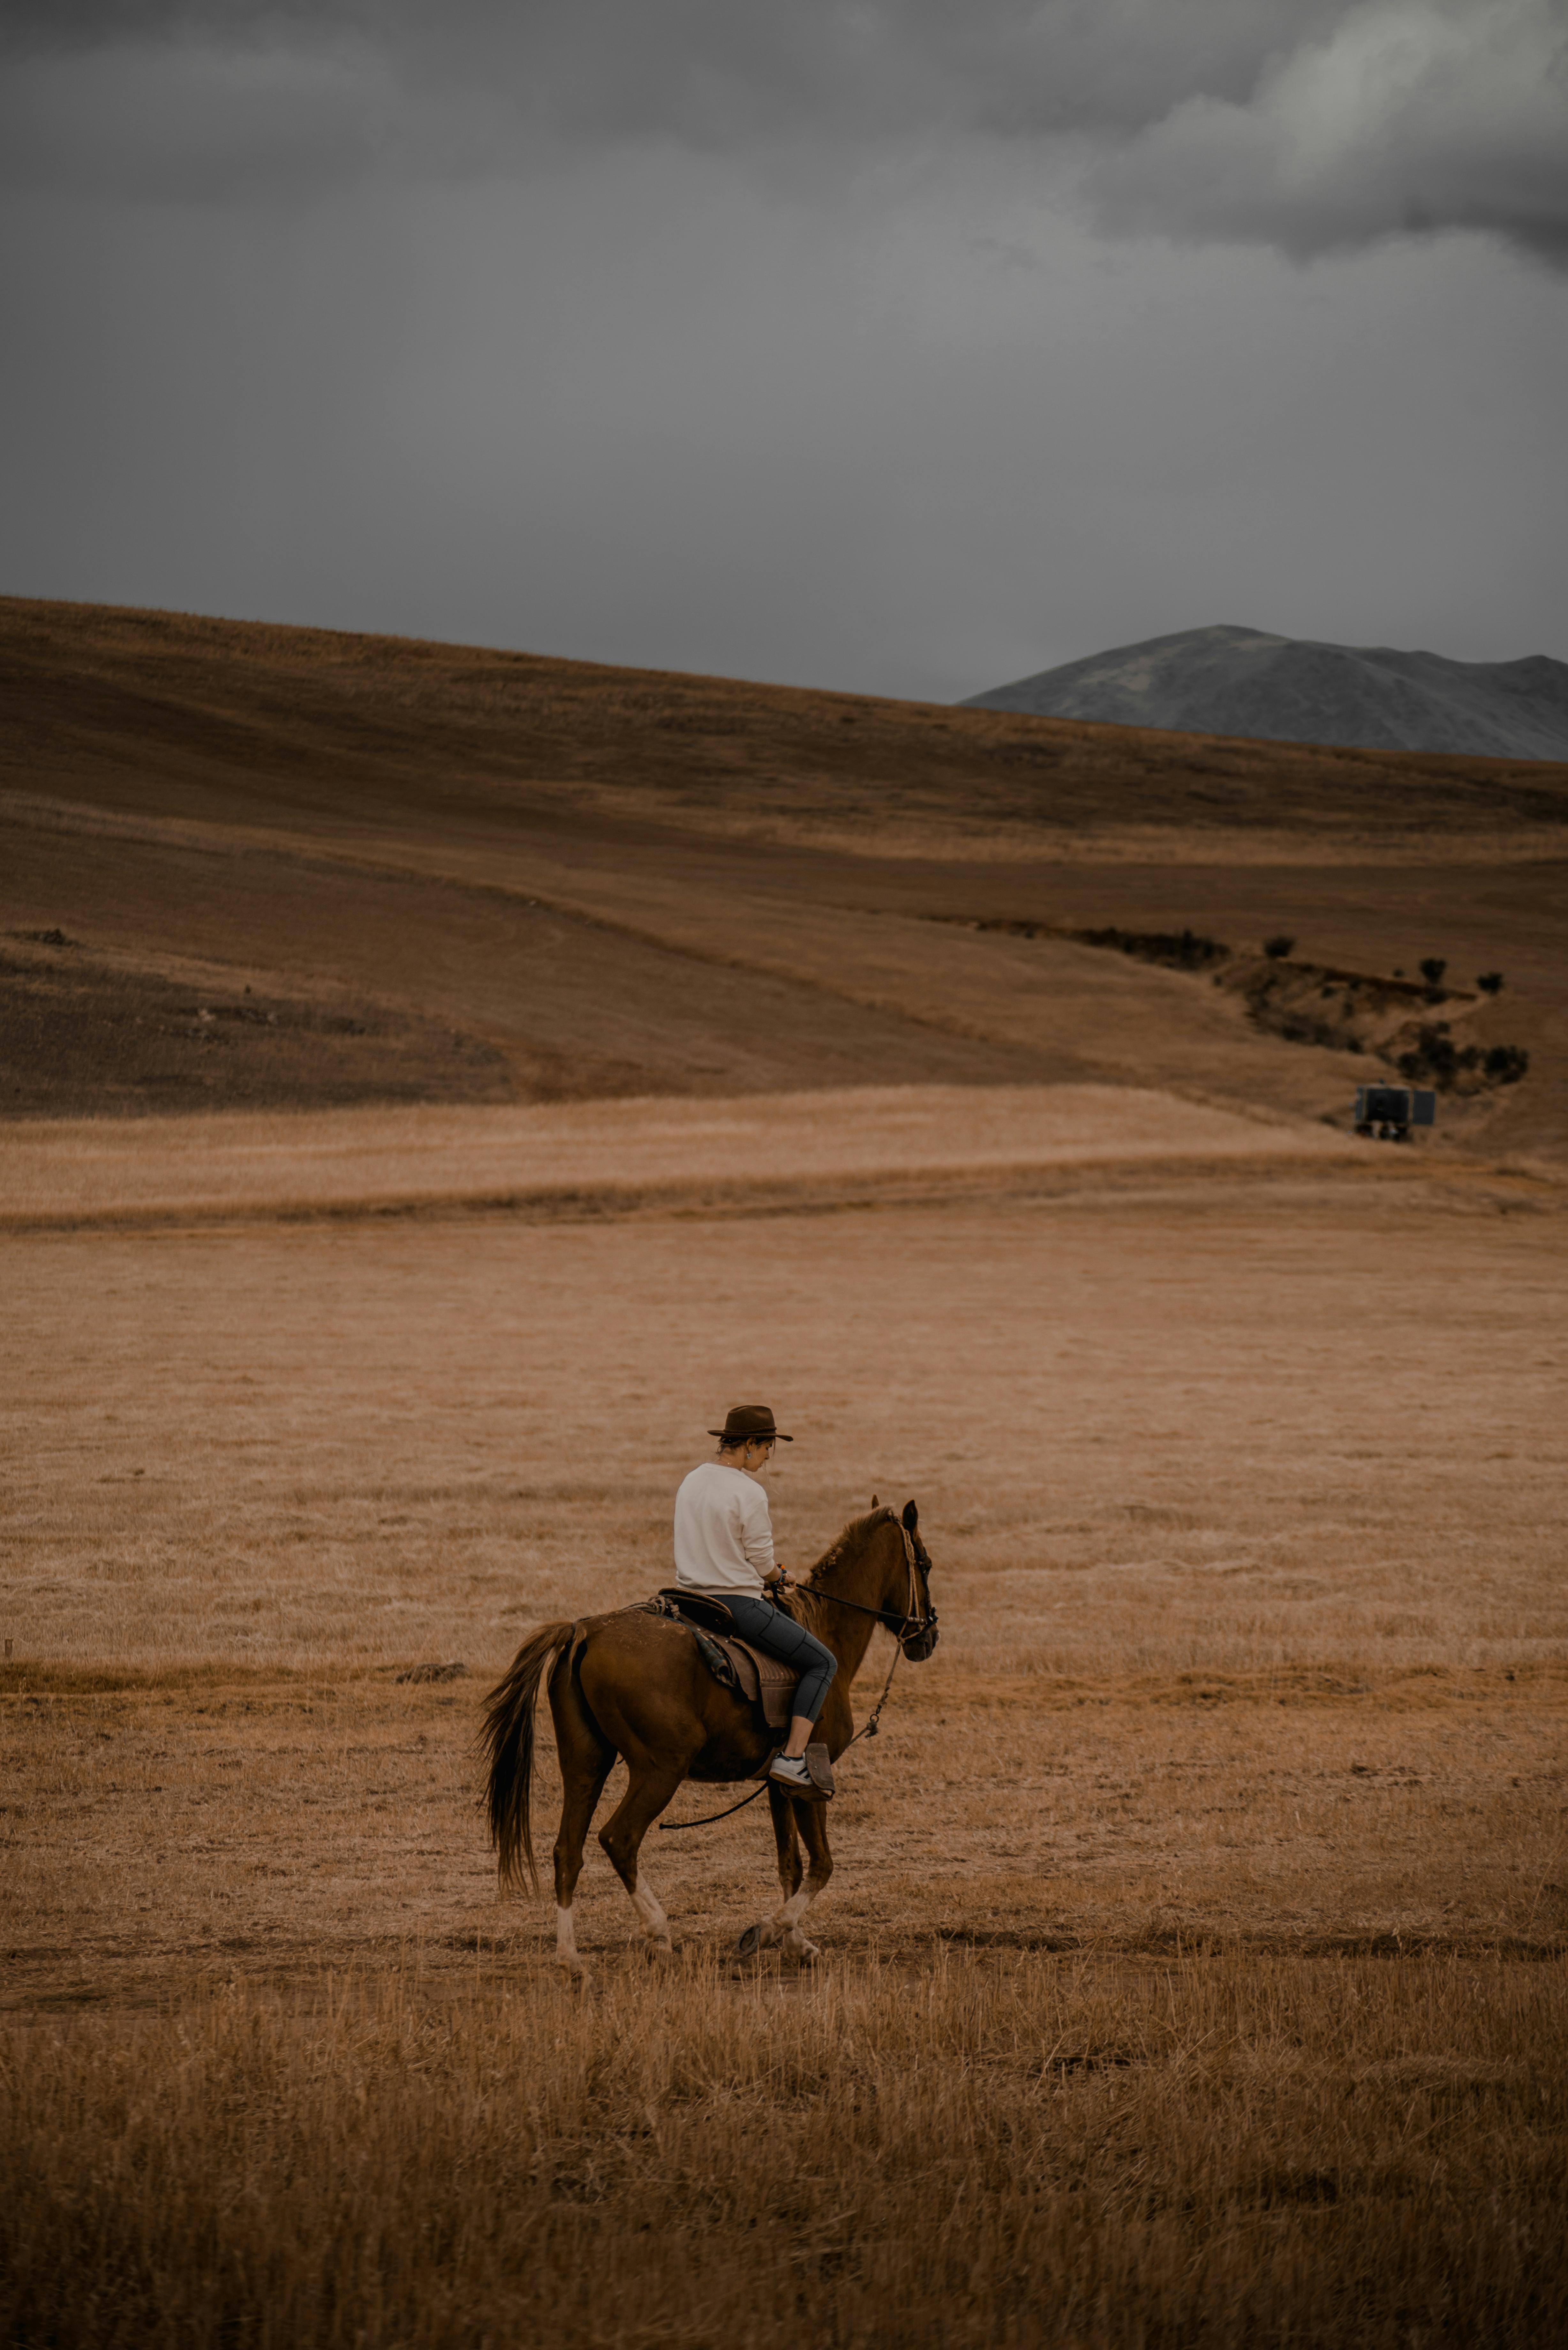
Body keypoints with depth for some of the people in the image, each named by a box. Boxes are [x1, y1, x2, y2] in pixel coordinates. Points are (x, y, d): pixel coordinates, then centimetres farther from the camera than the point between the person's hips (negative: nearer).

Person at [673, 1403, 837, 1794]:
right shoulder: (749, 1493, -17)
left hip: (692, 1598, 8)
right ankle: (793, 1758, -10)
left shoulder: (692, 1481, 7)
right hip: (739, 1605, -8)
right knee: (822, 1663, 2)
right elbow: (763, 1564, -12)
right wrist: (777, 1576, 12)